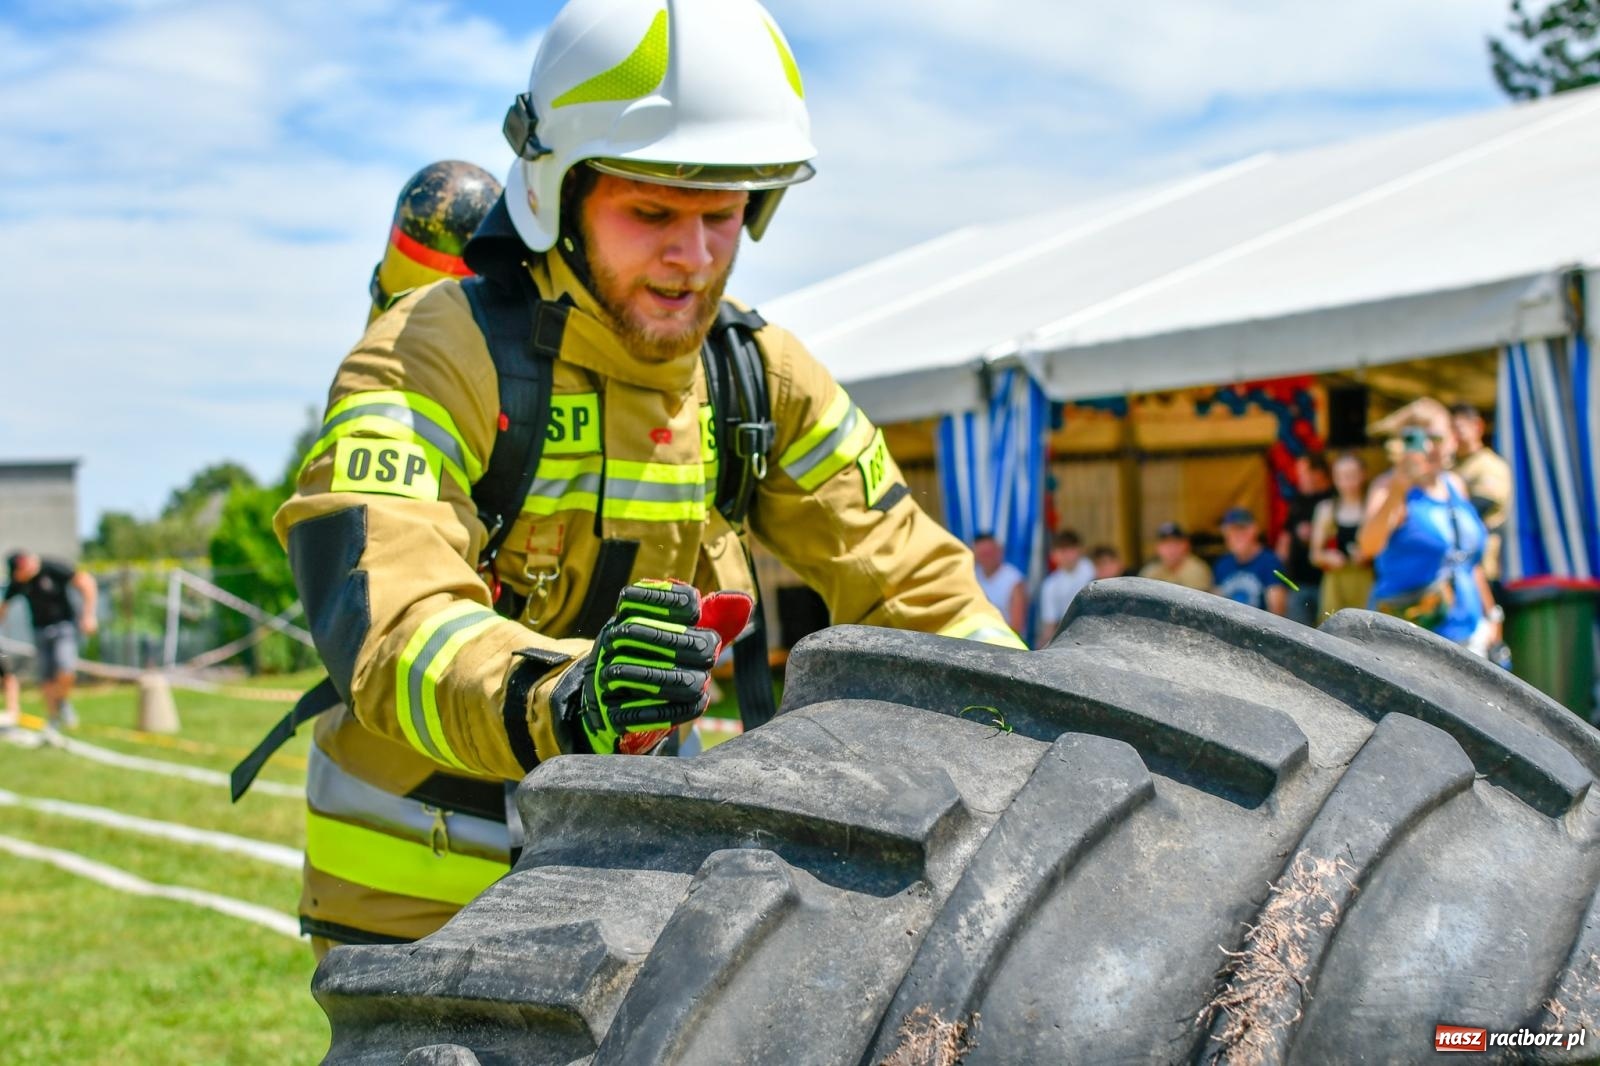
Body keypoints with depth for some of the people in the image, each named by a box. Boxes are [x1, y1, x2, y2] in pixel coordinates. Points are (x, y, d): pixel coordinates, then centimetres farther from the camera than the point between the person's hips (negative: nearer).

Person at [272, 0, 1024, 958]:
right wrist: (555, 699, -54)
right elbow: (384, 619, -34)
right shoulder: (427, 362, -17)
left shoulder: (762, 379, 2)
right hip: (420, 907, -5)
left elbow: (905, 576, 9)